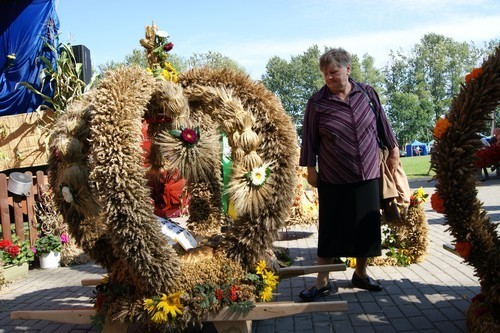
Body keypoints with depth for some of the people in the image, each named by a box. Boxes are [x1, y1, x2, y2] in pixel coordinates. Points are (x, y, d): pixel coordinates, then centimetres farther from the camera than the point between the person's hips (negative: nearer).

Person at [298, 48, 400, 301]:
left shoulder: (366, 93, 1)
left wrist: (393, 148, 16)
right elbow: (310, 138, -2)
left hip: (368, 176, 3)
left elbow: (382, 122, 13)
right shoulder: (317, 102, -7)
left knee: (367, 227, 12)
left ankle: (360, 274, 31)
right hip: (333, 180, -3)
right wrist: (310, 168, -2)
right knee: (330, 230, 4)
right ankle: (322, 282, 15)